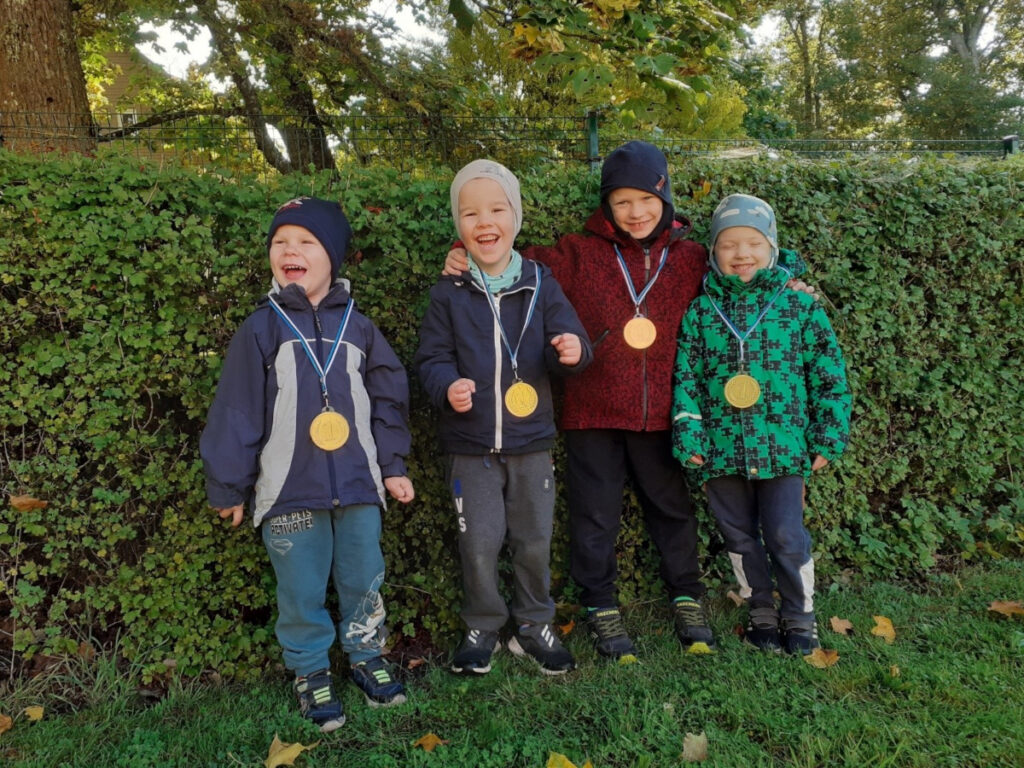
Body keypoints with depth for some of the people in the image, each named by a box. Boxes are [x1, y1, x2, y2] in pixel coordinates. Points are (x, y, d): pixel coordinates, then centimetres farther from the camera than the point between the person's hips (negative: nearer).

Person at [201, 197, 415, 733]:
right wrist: (228, 487, 0)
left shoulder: (356, 326, 3)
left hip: (359, 485, 2)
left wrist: (392, 466, 10)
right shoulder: (261, 329, -4)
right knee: (302, 592, 9)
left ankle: (366, 655, 36)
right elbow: (236, 413, -2)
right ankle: (311, 672, 30)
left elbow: (387, 398, 10)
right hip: (288, 491, -2)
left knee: (364, 580, 14)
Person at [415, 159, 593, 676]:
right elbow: (432, 357, 0)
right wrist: (447, 387, -20)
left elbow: (568, 342, 0)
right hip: (470, 444, -1)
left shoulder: (540, 284, 0)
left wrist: (572, 353, -23)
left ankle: (533, 625, 32)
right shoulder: (449, 293, -2)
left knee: (534, 541, 11)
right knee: (479, 543, 5)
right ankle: (482, 627, 28)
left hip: (531, 440, 1)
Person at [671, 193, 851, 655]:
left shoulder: (799, 306, -1)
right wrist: (689, 433, -6)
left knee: (785, 535, 2)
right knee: (738, 535, 13)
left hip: (783, 446, -2)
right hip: (722, 449, 2)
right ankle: (761, 612, 34)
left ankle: (799, 616, 26)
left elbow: (829, 374, 3)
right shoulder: (699, 312, 2)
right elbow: (686, 376, 2)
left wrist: (828, 438, 1)